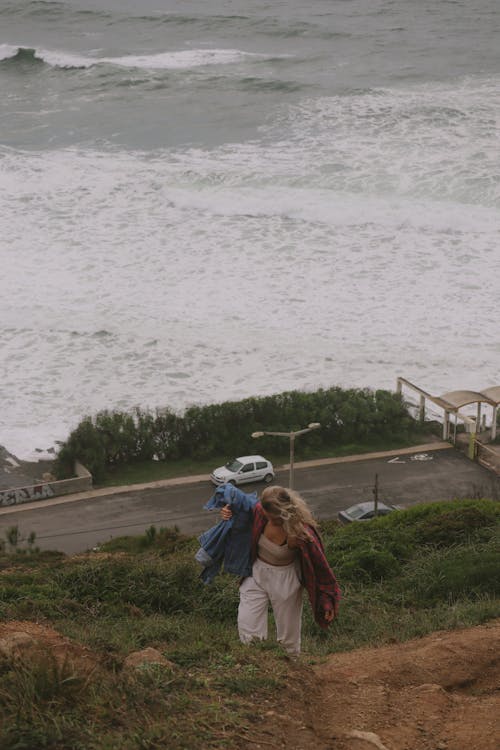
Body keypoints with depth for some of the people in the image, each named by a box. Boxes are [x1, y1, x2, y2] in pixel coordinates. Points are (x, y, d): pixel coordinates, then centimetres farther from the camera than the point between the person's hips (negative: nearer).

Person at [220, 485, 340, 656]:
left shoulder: (301, 533, -31)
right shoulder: (260, 511, -20)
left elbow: (319, 565, -17)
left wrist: (328, 600, -8)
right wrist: (230, 515, -13)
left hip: (285, 580, -3)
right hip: (257, 574, 4)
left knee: (289, 636, 13)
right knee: (247, 631, 1)